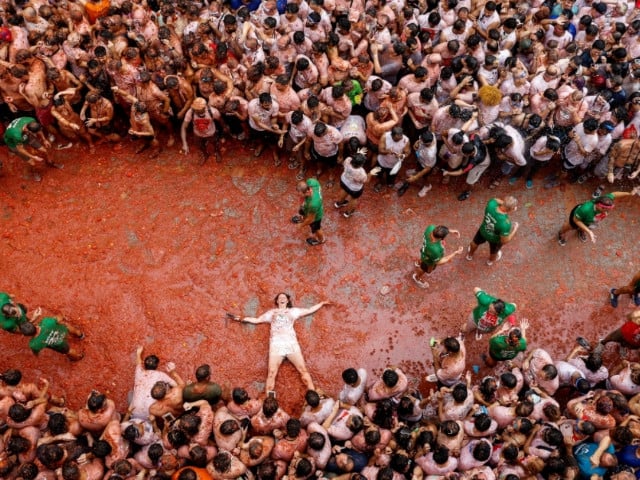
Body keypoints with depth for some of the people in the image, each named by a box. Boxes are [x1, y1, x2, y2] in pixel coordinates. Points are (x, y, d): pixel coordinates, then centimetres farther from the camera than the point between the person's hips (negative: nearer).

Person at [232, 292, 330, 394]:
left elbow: (310, 310, 22)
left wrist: (322, 303, 19)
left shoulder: (293, 311, 19)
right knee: (271, 373, -7)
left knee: (303, 370, -4)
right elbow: (256, 320, 24)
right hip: (276, 344, 0)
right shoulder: (271, 312, 21)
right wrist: (242, 318, 16)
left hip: (291, 343, 0)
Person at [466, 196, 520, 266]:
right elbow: (505, 241, -27)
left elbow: (496, 200, -6)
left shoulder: (491, 203, -34)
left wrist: (505, 203, -20)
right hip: (495, 239, -3)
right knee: (494, 251, 34)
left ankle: (470, 255, 66)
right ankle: (491, 260, 67)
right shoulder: (505, 224, -44)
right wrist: (515, 229, -17)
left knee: (476, 242, 36)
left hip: (483, 231, 3)